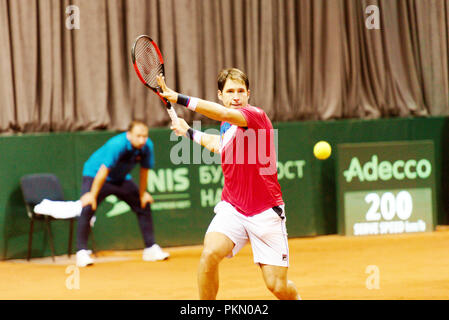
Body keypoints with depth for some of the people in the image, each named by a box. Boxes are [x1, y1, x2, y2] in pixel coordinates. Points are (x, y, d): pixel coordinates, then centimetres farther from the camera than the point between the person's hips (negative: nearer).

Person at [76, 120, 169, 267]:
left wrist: (142, 194, 5)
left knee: (144, 205, 7)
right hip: (95, 174, -6)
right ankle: (82, 252, -19)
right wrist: (93, 195, -30)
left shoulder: (147, 146, -18)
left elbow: (144, 171, -4)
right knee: (87, 208, -25)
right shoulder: (117, 145, -36)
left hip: (121, 178, 6)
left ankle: (151, 249, 17)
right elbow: (104, 171, -33)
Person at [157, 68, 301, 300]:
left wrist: (179, 99, -36)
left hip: (265, 213, -5)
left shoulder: (256, 116, -14)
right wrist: (189, 132, 35)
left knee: (278, 287, -3)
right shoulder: (226, 126, 7)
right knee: (209, 254, -25)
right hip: (231, 209, 5)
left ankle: (296, 298, 32)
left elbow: (224, 113, -35)